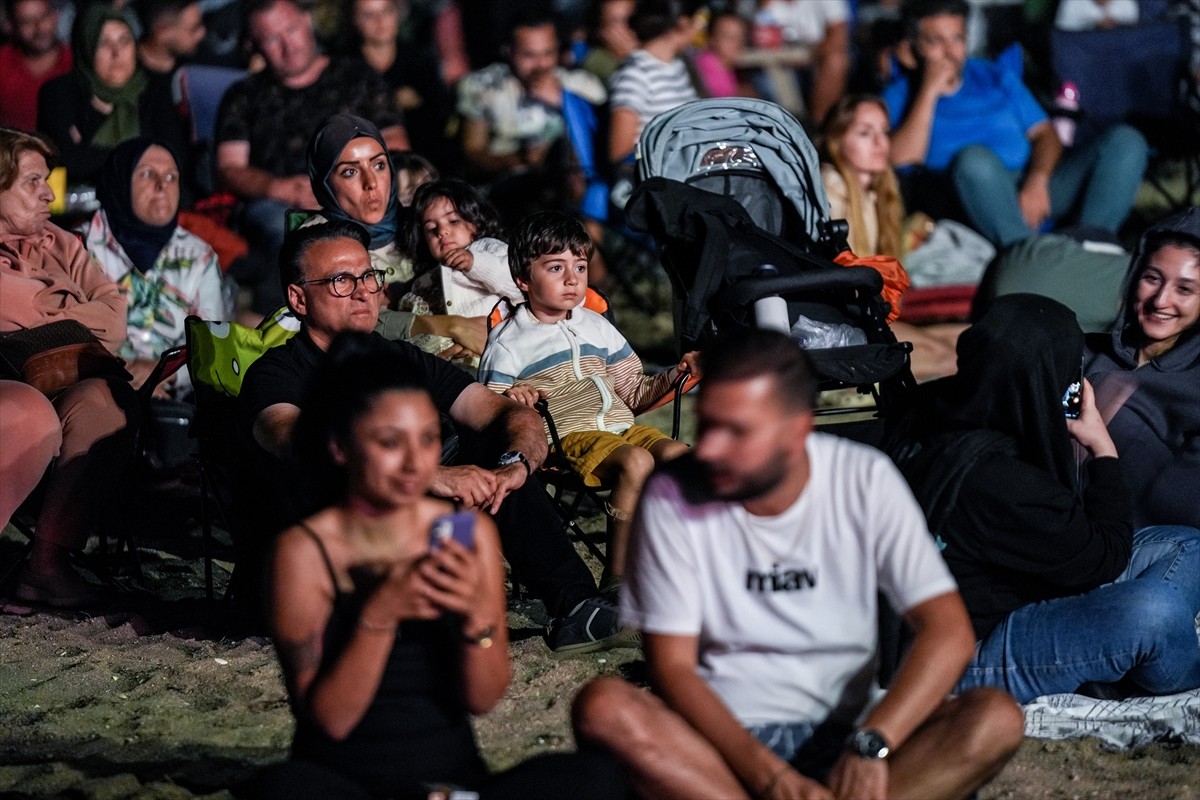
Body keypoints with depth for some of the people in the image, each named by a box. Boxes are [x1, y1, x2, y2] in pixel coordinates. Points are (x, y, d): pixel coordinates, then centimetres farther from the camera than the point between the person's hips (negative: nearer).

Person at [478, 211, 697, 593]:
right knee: (636, 462, -32)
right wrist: (510, 401, -24)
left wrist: (675, 375, 9)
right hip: (566, 435, -6)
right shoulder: (508, 342, 4)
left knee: (679, 454, -22)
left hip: (619, 424, 6)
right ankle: (617, 577, -29)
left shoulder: (598, 327, 22)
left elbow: (633, 391, 27)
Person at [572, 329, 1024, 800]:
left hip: (840, 738, 1)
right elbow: (672, 667, -9)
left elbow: (948, 632, -12)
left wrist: (870, 745, -27)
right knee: (603, 708, -33)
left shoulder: (865, 481, -6)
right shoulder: (672, 497, -7)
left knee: (995, 719, -26)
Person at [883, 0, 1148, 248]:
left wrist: (1036, 182, -8)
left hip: (1035, 190, 5)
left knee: (1125, 140, -13)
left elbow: (1044, 133, 13)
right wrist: (930, 92, -5)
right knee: (975, 158, -40)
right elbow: (902, 160, -7)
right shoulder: (900, 97, 12)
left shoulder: (997, 77, 24)